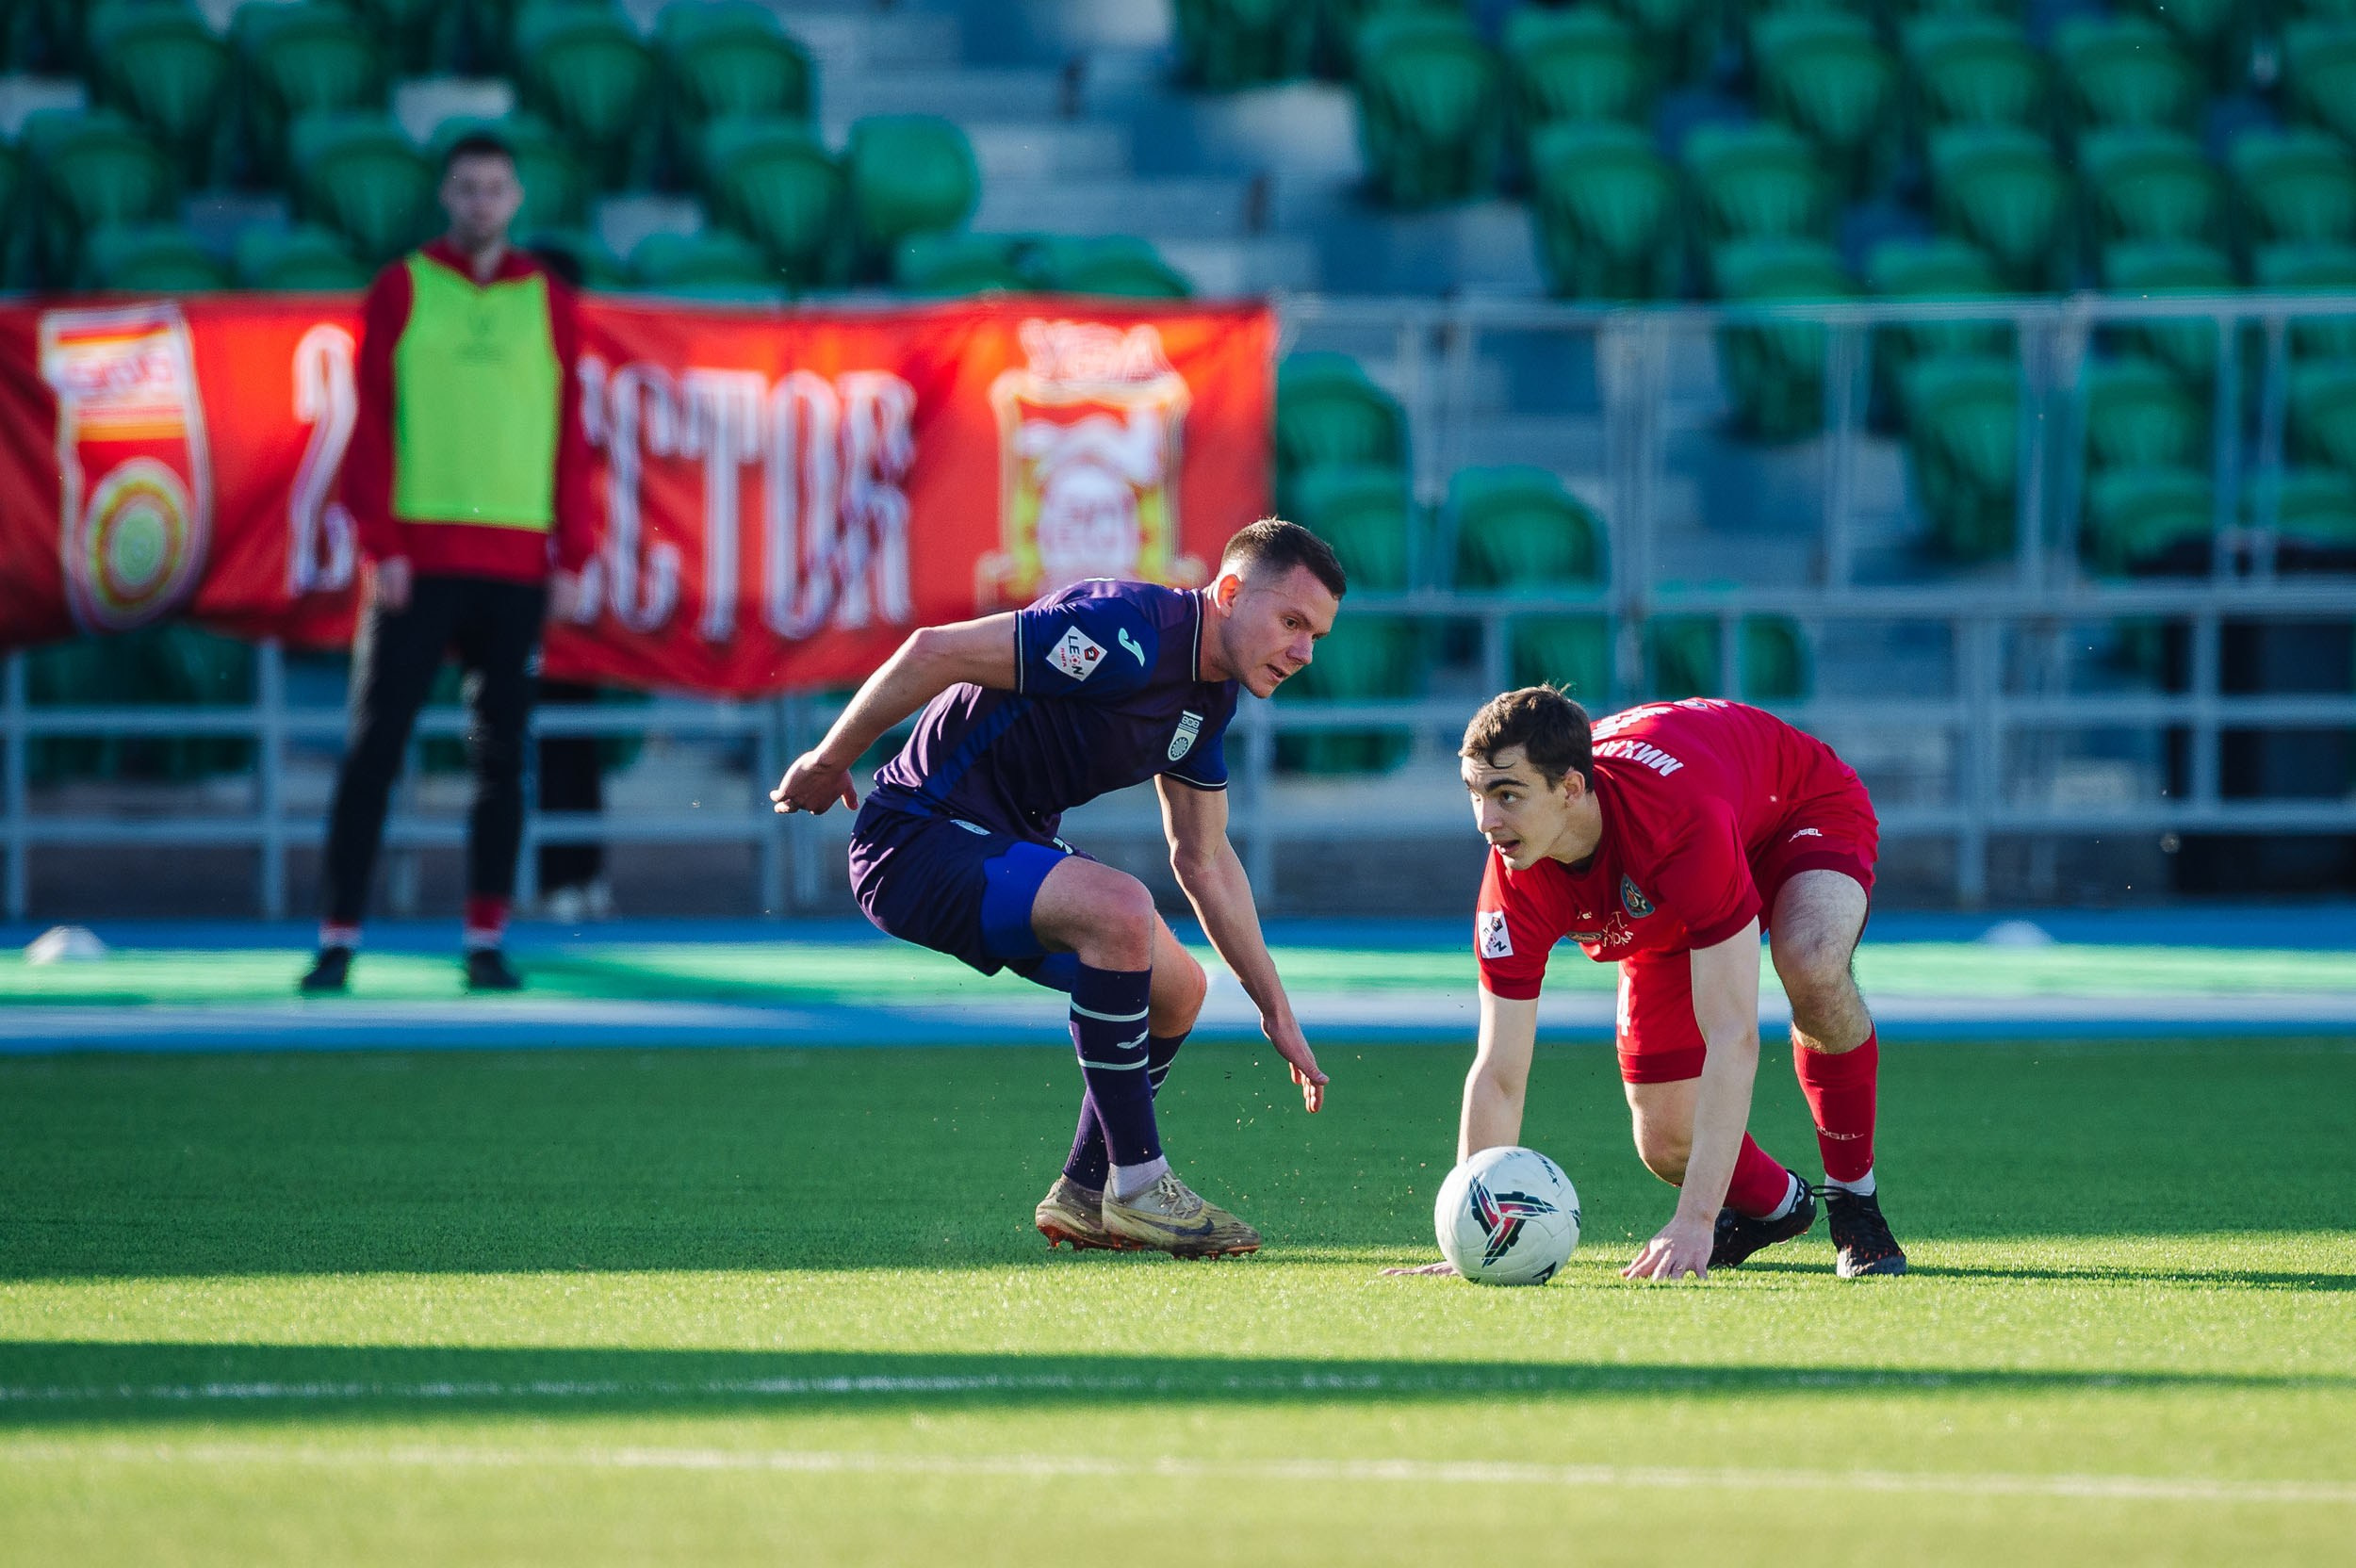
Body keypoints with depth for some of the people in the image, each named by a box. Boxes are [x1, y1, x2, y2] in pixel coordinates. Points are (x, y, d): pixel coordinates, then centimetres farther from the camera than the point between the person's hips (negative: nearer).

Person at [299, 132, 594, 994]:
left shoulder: (549, 302, 11)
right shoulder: (401, 291, 5)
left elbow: (570, 435, 9)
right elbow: (369, 426, 1)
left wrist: (571, 558, 3)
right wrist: (381, 543, -8)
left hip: (515, 560, 2)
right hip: (417, 558, -2)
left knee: (501, 756, 2)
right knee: (374, 749, -4)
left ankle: (486, 942, 6)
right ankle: (339, 939, -3)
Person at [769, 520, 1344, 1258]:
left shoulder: (1209, 697, 7)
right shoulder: (1130, 633, -25)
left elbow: (1204, 859, 18)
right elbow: (936, 652, -26)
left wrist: (1275, 1008, 17)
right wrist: (829, 763, -15)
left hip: (1007, 846, 10)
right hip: (921, 837, -10)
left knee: (1177, 988, 13)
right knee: (1119, 911, -31)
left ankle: (1082, 1197, 25)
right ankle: (1136, 1187, -20)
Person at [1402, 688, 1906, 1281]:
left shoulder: (1684, 816, -46)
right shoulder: (1517, 885, -30)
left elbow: (1731, 1036, -47)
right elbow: (1497, 1075, -22)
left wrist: (1695, 1221, -51)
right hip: (1662, 912, 5)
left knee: (1810, 964, -39)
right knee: (1667, 1143, -7)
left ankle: (1854, 1199, -17)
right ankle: (1774, 1205, 29)